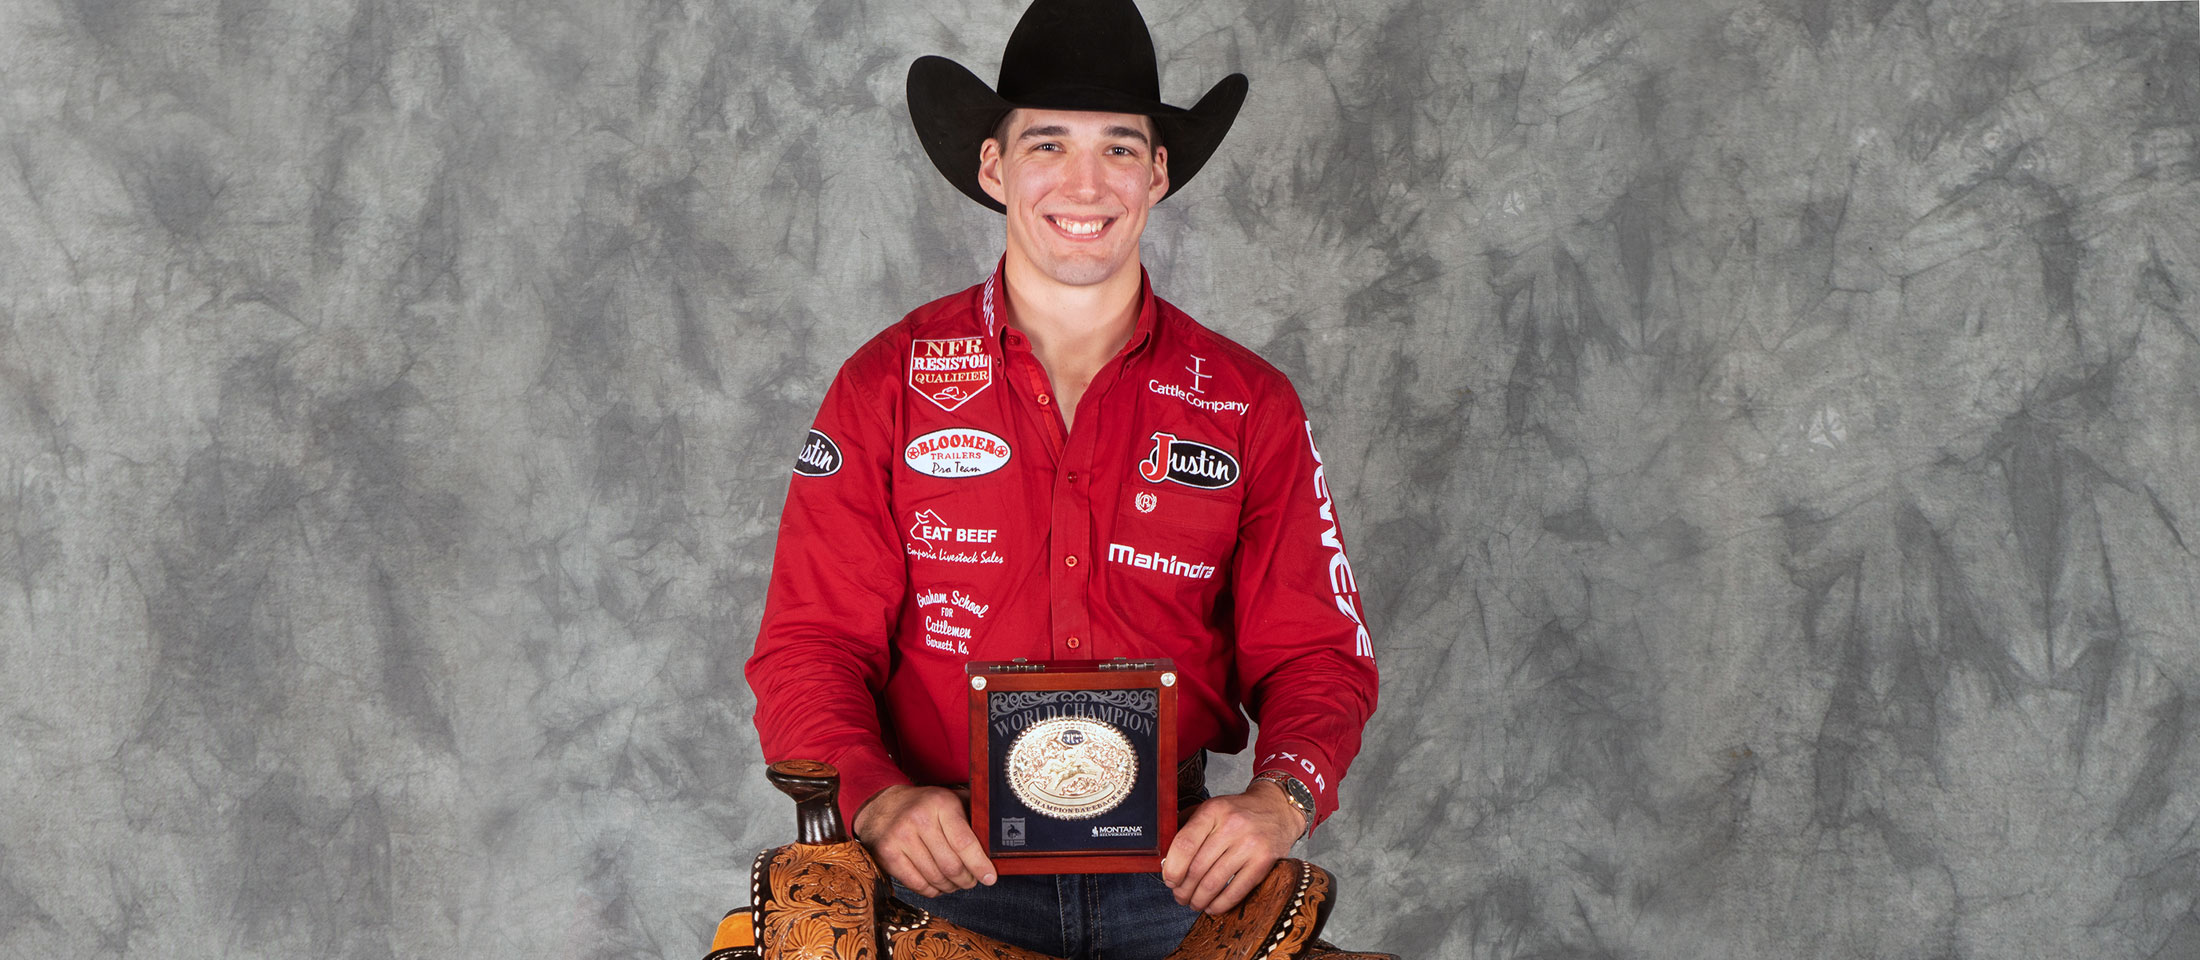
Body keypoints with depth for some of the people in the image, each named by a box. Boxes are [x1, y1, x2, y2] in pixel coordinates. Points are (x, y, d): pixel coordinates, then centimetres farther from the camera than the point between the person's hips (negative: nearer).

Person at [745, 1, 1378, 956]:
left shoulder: (1249, 405, 7)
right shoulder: (887, 386, 4)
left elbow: (1315, 654, 8)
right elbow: (810, 646, 1)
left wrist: (1280, 798, -13)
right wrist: (879, 801, -18)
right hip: (949, 872, -2)